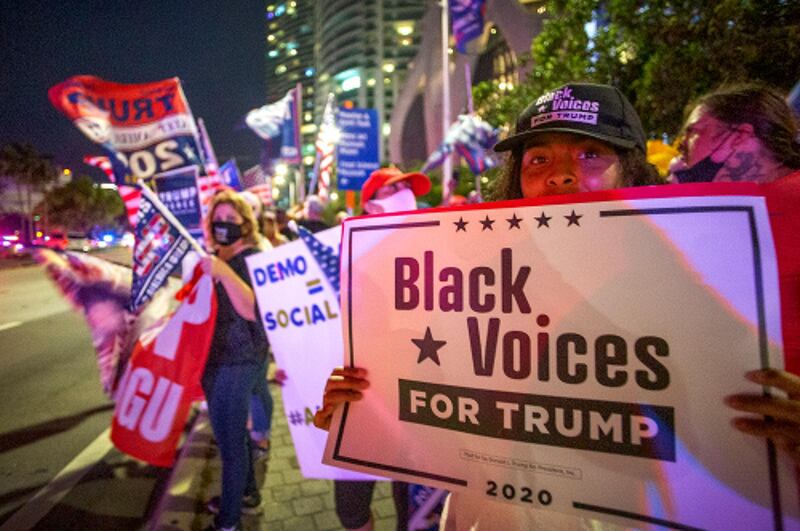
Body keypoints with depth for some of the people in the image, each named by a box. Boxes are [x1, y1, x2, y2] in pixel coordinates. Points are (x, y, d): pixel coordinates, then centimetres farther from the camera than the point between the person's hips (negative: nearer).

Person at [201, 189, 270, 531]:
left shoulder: (252, 259, -14)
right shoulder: (211, 259, 10)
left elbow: (252, 309, -30)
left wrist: (224, 272, -36)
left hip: (237, 362, -8)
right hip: (213, 358, 9)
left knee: (229, 439, 3)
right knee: (232, 432, 22)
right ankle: (247, 494, 43)